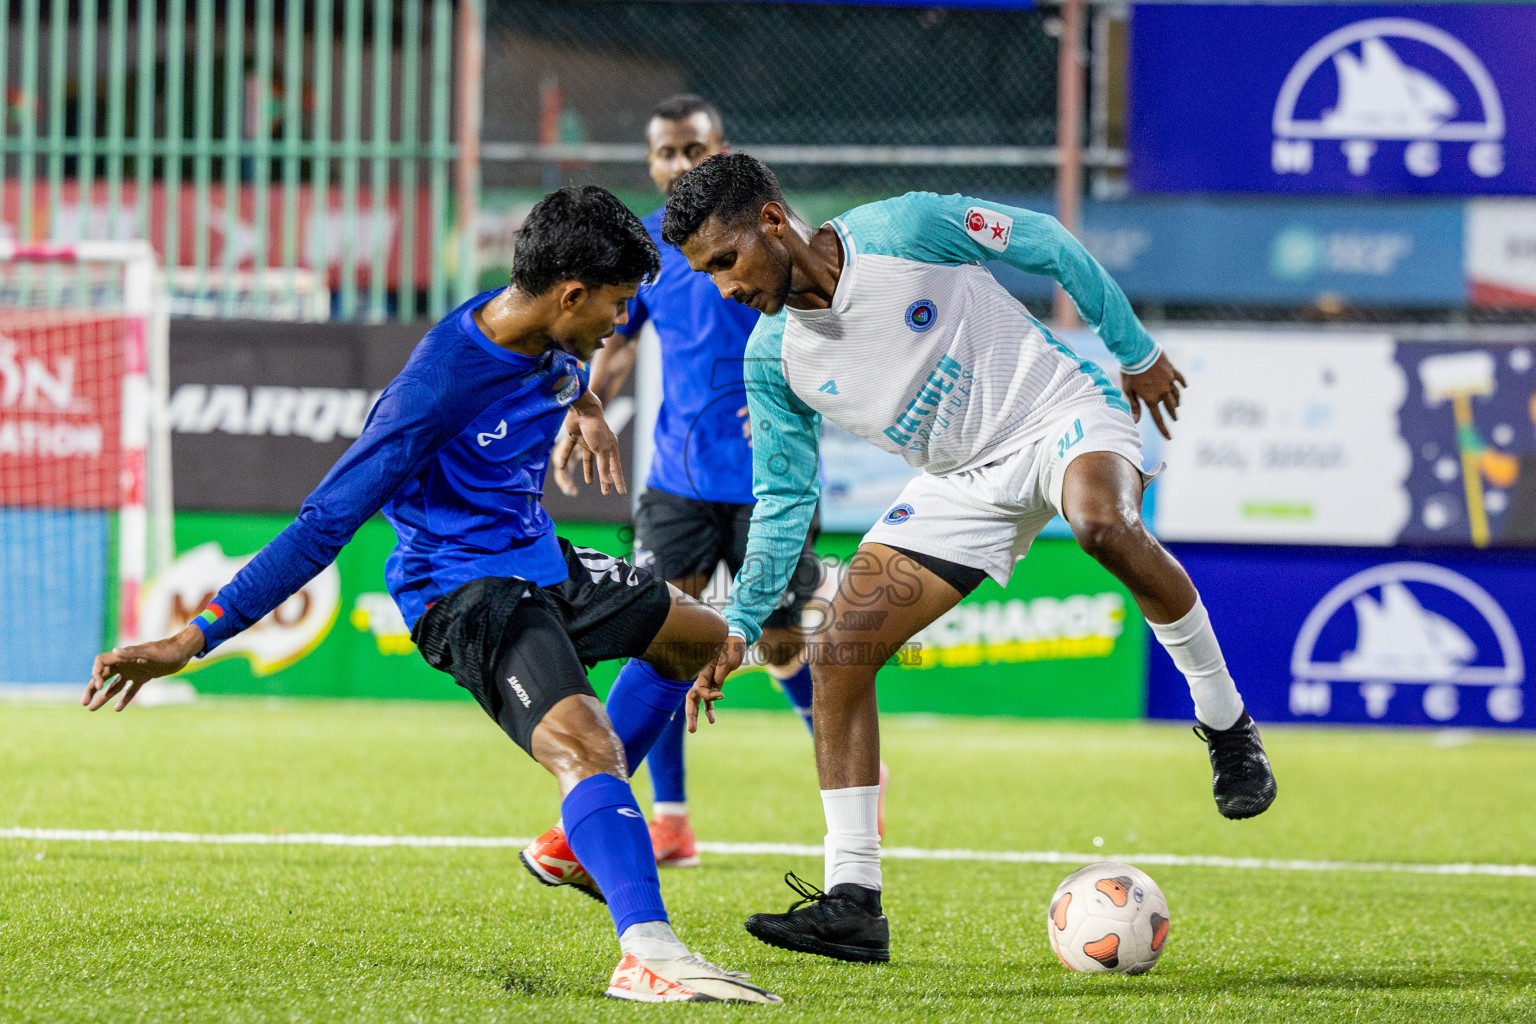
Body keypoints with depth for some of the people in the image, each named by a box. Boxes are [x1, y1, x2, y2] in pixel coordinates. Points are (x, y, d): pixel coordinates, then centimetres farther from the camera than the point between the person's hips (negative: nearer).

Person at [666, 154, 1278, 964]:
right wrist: (738, 627, 2)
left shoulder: (906, 230, -19)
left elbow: (1046, 245, -6)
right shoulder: (772, 359, -3)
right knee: (838, 657, -10)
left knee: (1102, 525, -40)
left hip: (1063, 413, -5)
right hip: (962, 483, 5)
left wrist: (1137, 352, 2)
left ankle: (1226, 723, -20)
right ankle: (852, 901, -6)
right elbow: (783, 499, 8)